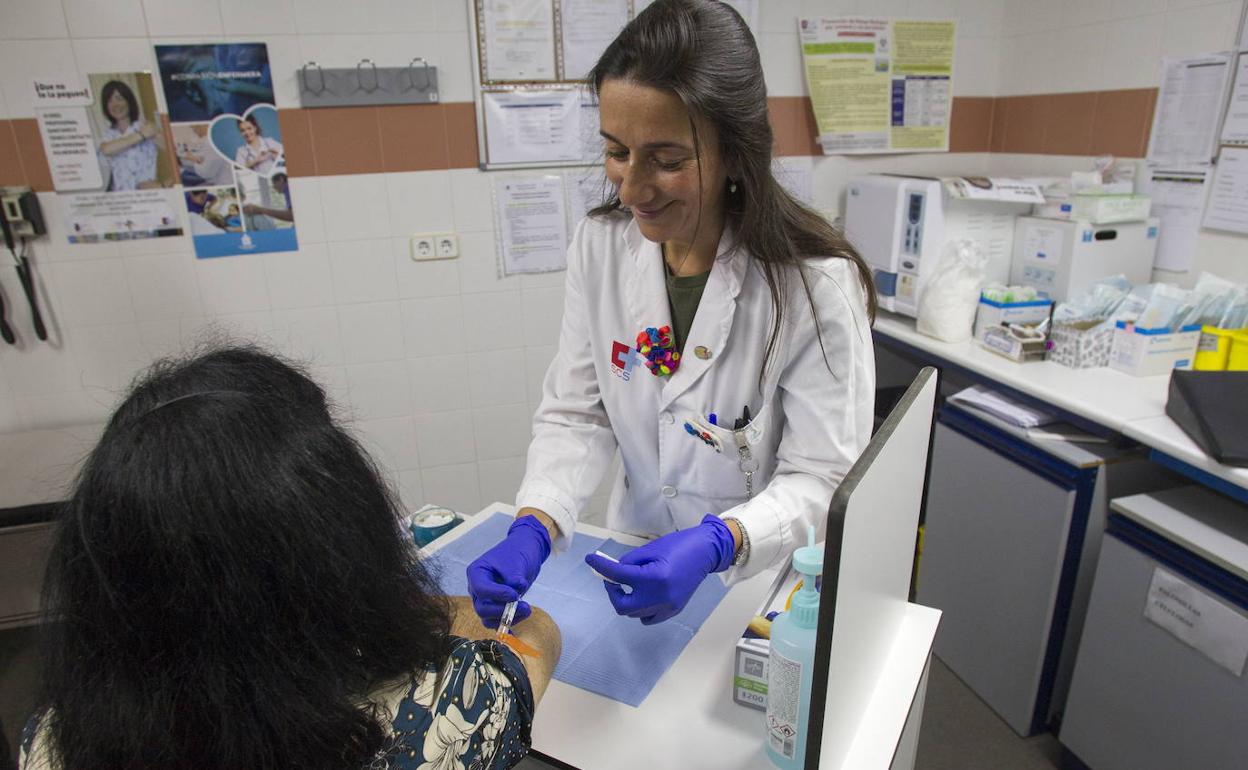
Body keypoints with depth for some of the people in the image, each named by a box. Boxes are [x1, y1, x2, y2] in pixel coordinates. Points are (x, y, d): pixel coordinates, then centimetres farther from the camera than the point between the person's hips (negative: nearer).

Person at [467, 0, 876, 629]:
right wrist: (532, 528, -21)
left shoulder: (816, 283, -21)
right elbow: (575, 415, -6)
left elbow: (822, 479, -18)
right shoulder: (600, 245, -9)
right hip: (636, 561, 2)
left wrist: (715, 545, -34)